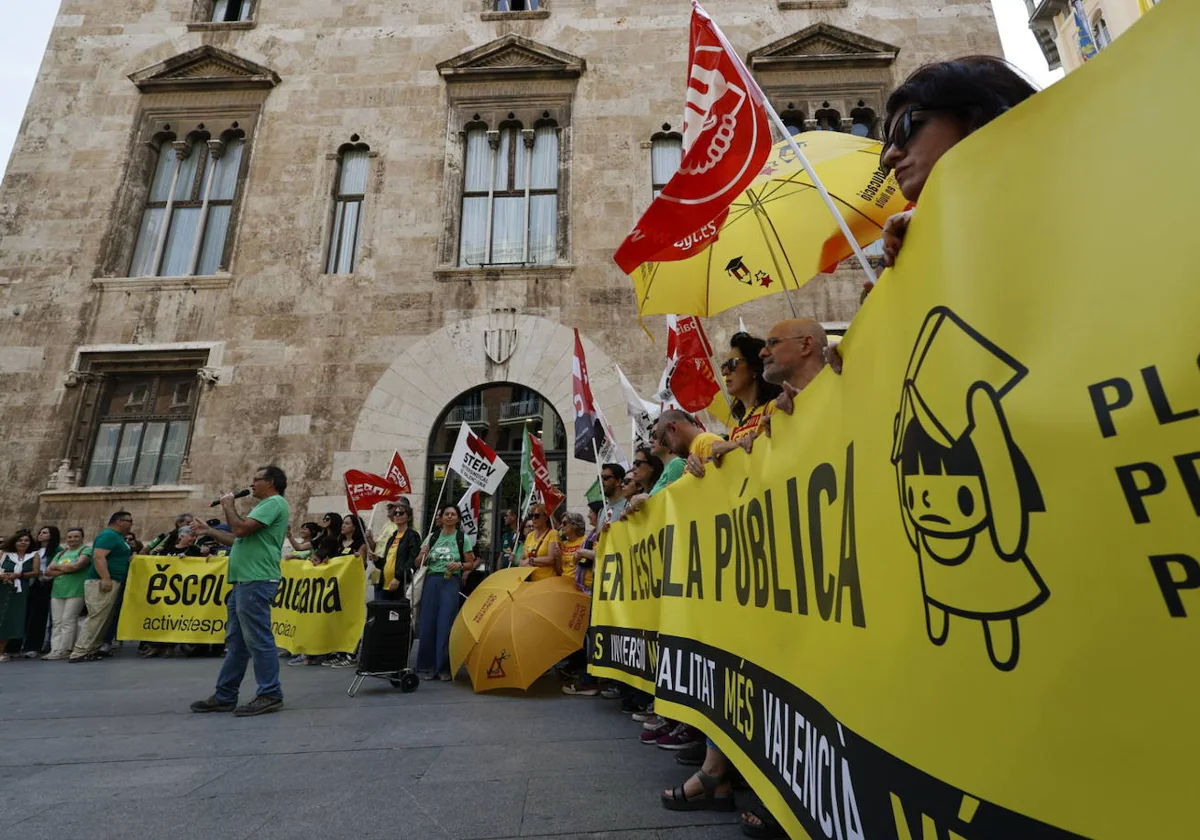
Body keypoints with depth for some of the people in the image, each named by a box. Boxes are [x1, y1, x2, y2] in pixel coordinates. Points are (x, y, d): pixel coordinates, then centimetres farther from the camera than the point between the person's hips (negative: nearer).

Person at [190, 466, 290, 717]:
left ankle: (270, 695, -1)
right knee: (236, 641, 14)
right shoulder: (265, 506, 24)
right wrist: (209, 531, 25)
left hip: (257, 582, -11)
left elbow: (241, 529, -19)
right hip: (245, 582, 11)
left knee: (258, 640, -7)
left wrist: (228, 506, -3)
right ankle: (225, 696, 22)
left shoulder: (274, 503, -10)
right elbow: (239, 540, 27)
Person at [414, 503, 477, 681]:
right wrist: (422, 555, -9)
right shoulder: (432, 536, 11)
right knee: (428, 623, 2)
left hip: (451, 582, -2)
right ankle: (427, 666, 15)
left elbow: (471, 564, 7)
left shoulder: (463, 538, 5)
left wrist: (459, 565, -13)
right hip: (431, 580, 3)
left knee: (445, 624, -5)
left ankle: (445, 668, 5)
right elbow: (418, 564, 12)